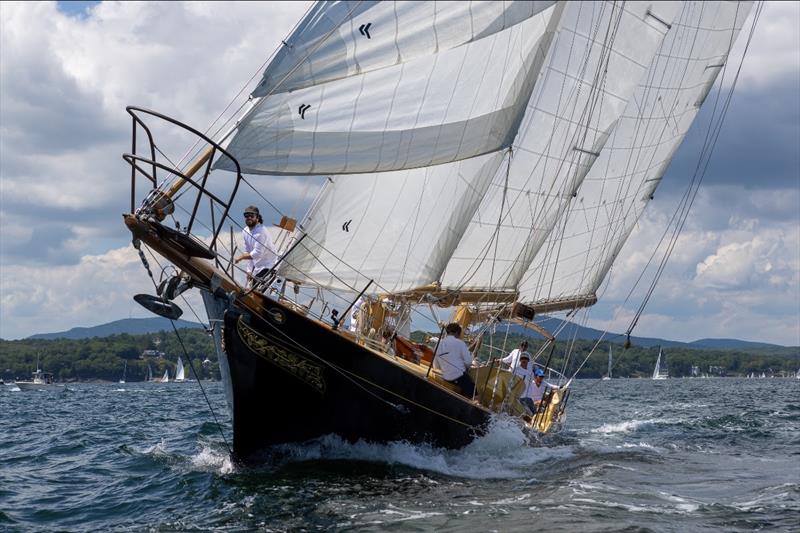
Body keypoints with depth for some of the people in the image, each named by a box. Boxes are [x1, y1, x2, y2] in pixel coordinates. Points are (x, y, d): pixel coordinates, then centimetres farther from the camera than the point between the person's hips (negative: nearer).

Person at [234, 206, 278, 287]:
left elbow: (257, 254, -29)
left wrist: (241, 257, -17)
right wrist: (249, 270, 3)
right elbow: (248, 252, 8)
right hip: (256, 266, 9)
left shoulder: (261, 232, -24)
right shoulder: (245, 231, 3)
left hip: (267, 266, -9)